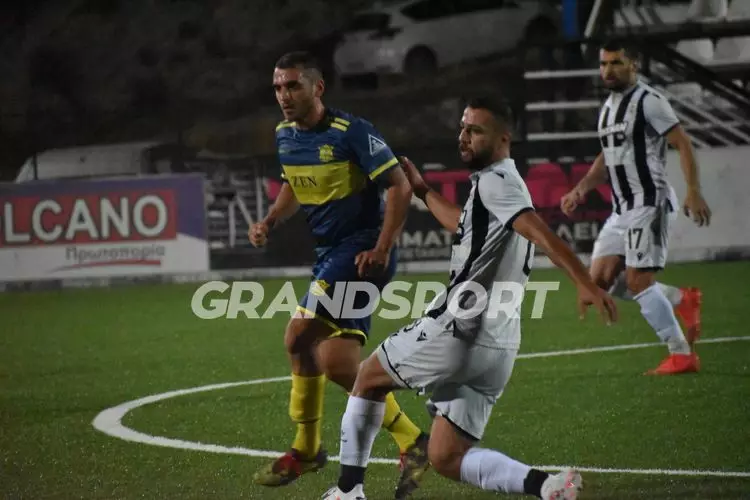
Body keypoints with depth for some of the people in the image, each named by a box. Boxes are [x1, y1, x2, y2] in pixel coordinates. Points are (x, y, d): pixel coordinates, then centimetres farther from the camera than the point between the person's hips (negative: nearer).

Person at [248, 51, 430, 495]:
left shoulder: (352, 133, -17)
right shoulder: (285, 136, 6)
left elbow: (400, 186, -17)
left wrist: (382, 249, -22)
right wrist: (271, 221, 5)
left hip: (361, 251, -9)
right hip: (330, 254, 9)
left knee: (300, 338, -14)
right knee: (340, 364, 7)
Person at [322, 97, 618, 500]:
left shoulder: (494, 181, -9)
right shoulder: (503, 183, 20)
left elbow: (542, 234, -26)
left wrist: (585, 283, -39)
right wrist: (423, 191, 50)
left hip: (456, 331, -9)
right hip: (496, 349, 9)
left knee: (369, 377, 18)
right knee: (446, 458, 9)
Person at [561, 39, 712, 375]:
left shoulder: (648, 101, -9)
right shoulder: (608, 107, 17)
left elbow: (683, 144, -14)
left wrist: (693, 192, -24)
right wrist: (580, 190, 15)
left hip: (649, 205, -9)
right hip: (622, 209, 9)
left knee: (638, 280, -13)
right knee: (601, 280, 4)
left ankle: (682, 355, -5)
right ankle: (683, 300, 17)